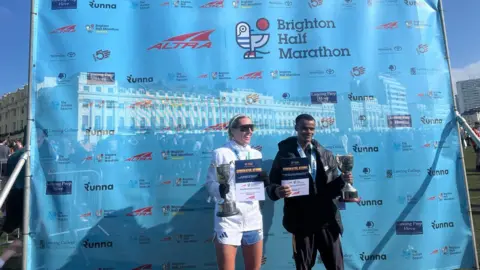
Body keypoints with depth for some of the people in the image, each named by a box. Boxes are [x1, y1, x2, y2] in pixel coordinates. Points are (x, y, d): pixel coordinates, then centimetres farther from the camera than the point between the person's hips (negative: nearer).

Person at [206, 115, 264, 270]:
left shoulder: (256, 154, 12)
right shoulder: (220, 153, -3)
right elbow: (210, 183, -6)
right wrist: (220, 189, -26)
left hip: (253, 218, 5)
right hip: (228, 218, -4)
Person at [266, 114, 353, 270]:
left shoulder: (326, 155, 8)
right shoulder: (285, 154, -1)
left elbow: (332, 189, 8)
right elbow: (272, 184, -5)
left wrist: (342, 180, -13)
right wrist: (277, 191, -28)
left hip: (327, 220, 3)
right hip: (301, 221, -2)